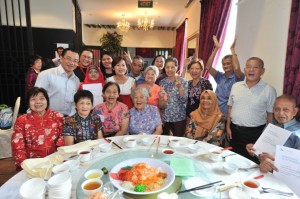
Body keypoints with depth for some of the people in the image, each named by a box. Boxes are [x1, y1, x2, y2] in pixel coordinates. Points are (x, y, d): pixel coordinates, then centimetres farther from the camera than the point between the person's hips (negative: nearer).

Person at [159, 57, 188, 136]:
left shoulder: (183, 81, -5)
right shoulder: (162, 82, 5)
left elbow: (184, 100, -14)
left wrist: (179, 87, -25)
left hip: (179, 117, -3)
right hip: (164, 117, 3)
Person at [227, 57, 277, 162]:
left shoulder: (269, 90, -8)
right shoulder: (236, 86, 3)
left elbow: (271, 115, -4)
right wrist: (228, 127, 6)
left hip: (255, 133, -3)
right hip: (234, 131, 4)